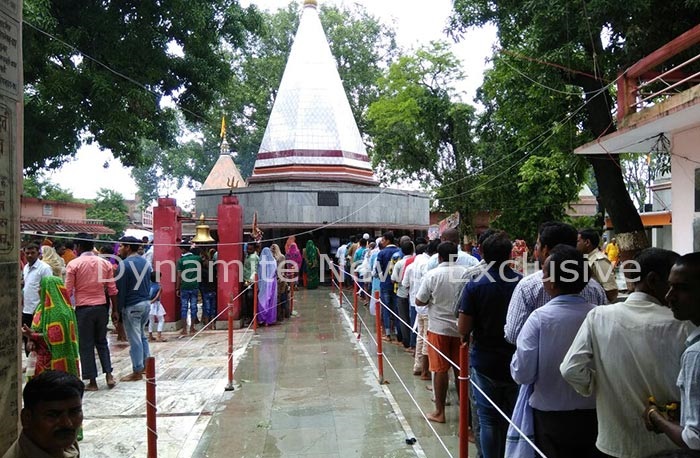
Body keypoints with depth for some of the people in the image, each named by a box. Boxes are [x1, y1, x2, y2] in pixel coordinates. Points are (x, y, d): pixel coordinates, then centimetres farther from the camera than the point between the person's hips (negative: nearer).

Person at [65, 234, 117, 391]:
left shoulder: (73, 264, -7)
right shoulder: (105, 263, 2)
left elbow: (68, 291, -7)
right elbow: (112, 289, 4)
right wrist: (114, 310, 11)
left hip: (83, 309, -3)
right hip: (101, 307, 3)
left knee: (86, 345, 6)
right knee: (102, 342, 18)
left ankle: (92, 382, 11)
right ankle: (109, 375, 10)